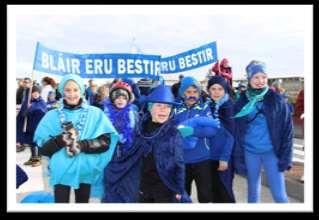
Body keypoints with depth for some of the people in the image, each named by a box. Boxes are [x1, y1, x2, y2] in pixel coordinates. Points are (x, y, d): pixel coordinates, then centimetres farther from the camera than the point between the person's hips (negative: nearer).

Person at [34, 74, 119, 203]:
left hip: (85, 171, 0)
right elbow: (42, 148, -3)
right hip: (61, 171, 0)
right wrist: (61, 140, -22)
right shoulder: (52, 116, 0)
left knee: (83, 202, 18)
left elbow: (105, 142, -7)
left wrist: (82, 145, -22)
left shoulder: (95, 113, -3)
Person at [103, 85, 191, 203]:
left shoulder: (173, 132, -8)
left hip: (165, 188, -3)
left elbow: (179, 163, -6)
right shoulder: (141, 128, 0)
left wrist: (179, 190, -7)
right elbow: (131, 156, 9)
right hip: (143, 186, 3)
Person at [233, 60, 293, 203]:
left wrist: (285, 157, -7)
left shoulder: (277, 100, -3)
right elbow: (236, 133, 2)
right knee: (253, 191, 14)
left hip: (271, 152, -1)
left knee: (279, 194, 1)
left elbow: (287, 130, -2)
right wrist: (238, 159, -1)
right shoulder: (241, 103, 0)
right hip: (250, 153, 2)